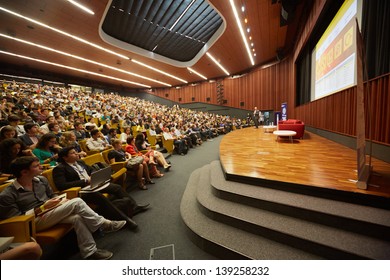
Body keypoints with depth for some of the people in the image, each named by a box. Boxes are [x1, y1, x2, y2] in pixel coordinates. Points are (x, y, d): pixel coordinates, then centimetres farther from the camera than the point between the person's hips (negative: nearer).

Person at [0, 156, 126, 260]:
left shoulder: (41, 180, 5)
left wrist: (60, 200, -4)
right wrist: (42, 208, -18)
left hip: (52, 213, 6)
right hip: (34, 222, -6)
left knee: (77, 217, -28)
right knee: (77, 202, -27)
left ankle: (89, 251, -16)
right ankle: (104, 224, -16)